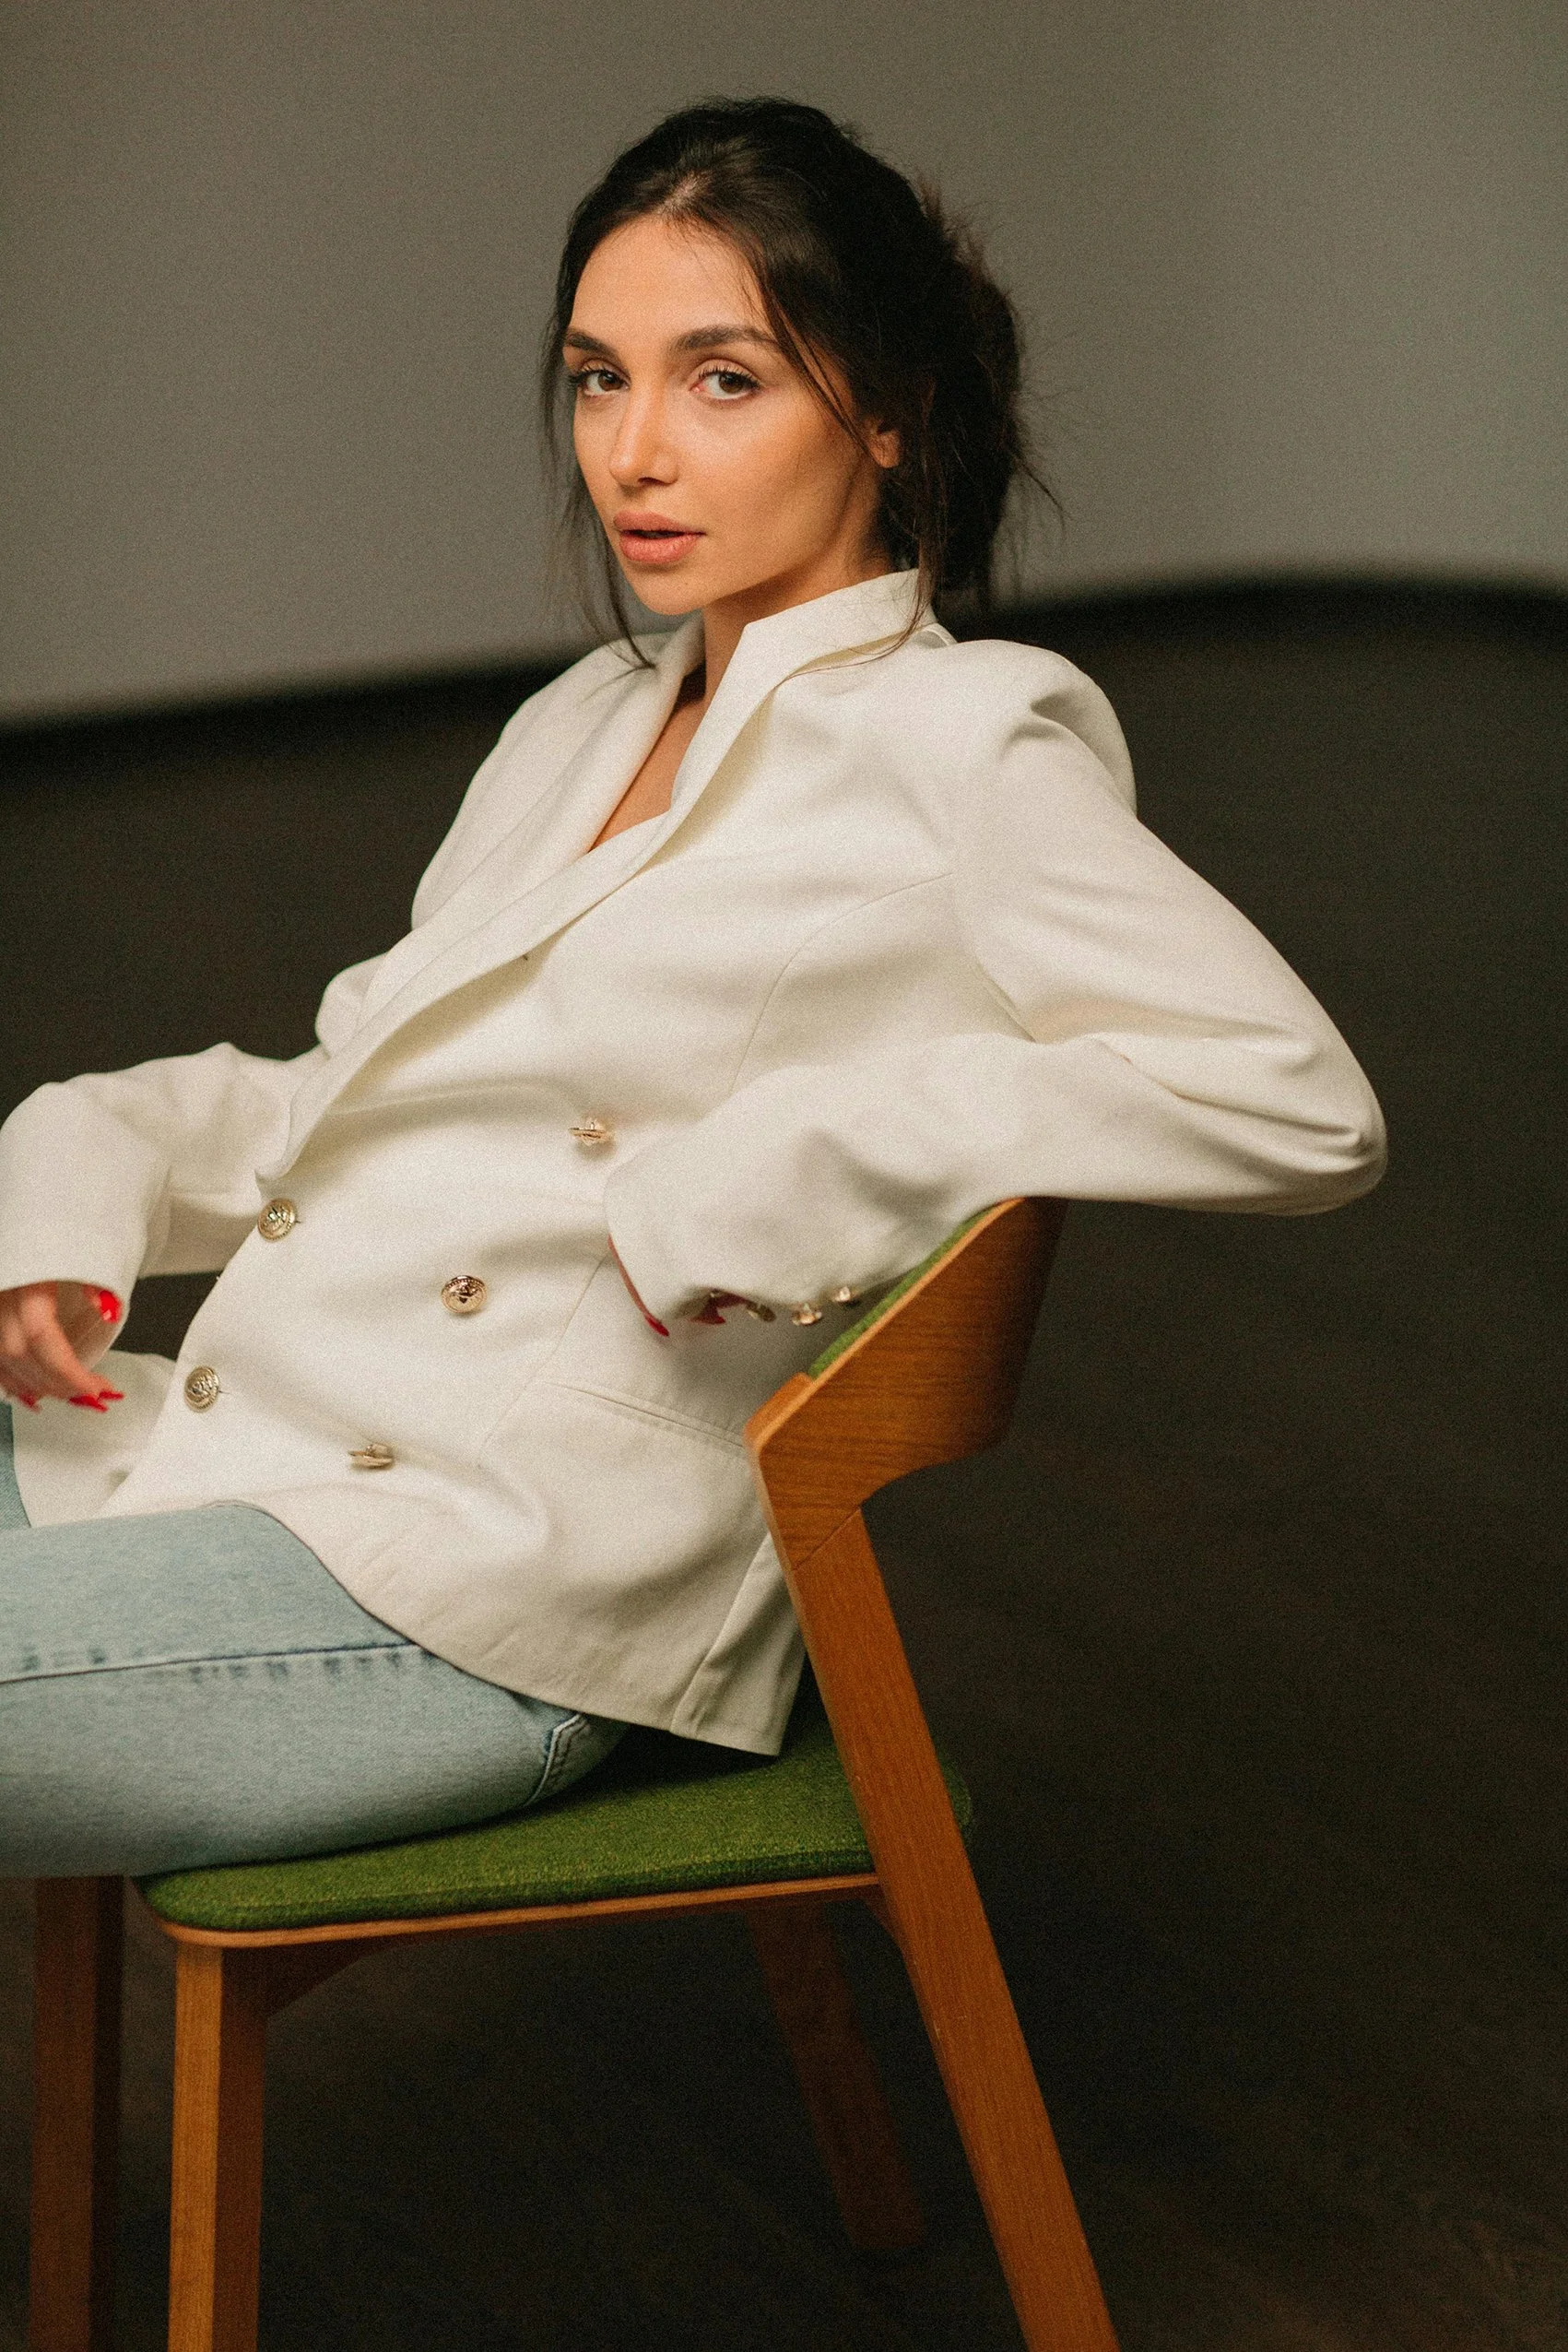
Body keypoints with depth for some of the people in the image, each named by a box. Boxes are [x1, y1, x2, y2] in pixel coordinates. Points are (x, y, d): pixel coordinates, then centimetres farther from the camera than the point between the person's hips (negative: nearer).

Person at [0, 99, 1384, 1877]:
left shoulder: (950, 747, -6)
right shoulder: (585, 725, 19)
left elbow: (1299, 1104, -17)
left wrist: (782, 1164, -20)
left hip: (478, 1593, -8)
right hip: (213, 1443, 8)